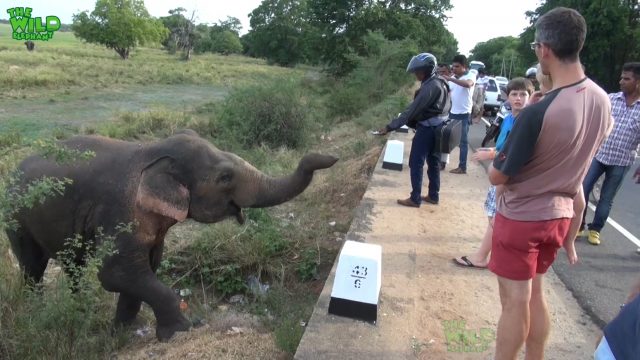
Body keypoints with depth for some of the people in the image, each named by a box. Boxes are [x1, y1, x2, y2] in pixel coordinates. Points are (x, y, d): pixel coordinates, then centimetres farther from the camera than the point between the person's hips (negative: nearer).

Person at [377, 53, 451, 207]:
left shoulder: (430, 86, -21)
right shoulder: (439, 82, 9)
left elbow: (413, 109, -26)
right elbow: (447, 106, 15)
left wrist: (390, 126, -26)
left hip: (426, 129, -10)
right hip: (437, 128, 10)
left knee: (416, 164, -1)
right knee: (433, 162, 16)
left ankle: (415, 199, 6)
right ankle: (433, 196, 25)